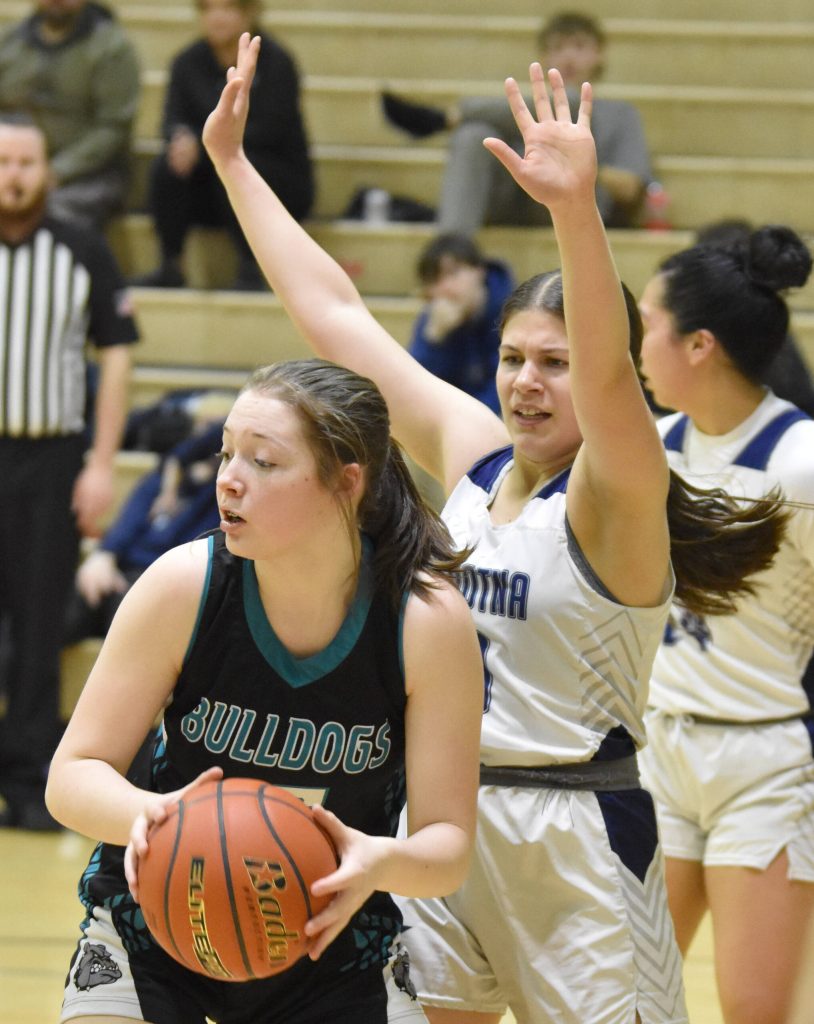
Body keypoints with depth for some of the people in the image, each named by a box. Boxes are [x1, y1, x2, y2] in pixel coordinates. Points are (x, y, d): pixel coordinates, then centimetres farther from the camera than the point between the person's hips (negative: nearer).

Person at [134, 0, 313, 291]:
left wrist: (201, 142, -26)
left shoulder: (276, 62, -10)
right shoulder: (189, 62, 3)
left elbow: (269, 131, -19)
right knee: (167, 166, -24)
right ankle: (170, 267, -17)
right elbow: (174, 122, -5)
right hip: (211, 193, 4)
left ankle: (251, 268, -22)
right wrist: (182, 137, -30)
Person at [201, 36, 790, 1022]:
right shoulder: (473, 451, 8)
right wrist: (231, 161, 13)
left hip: (574, 842, -6)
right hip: (438, 824, 6)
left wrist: (575, 209, -48)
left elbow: (606, 375, -32)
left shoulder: (616, 494, -11)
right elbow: (333, 312, 12)